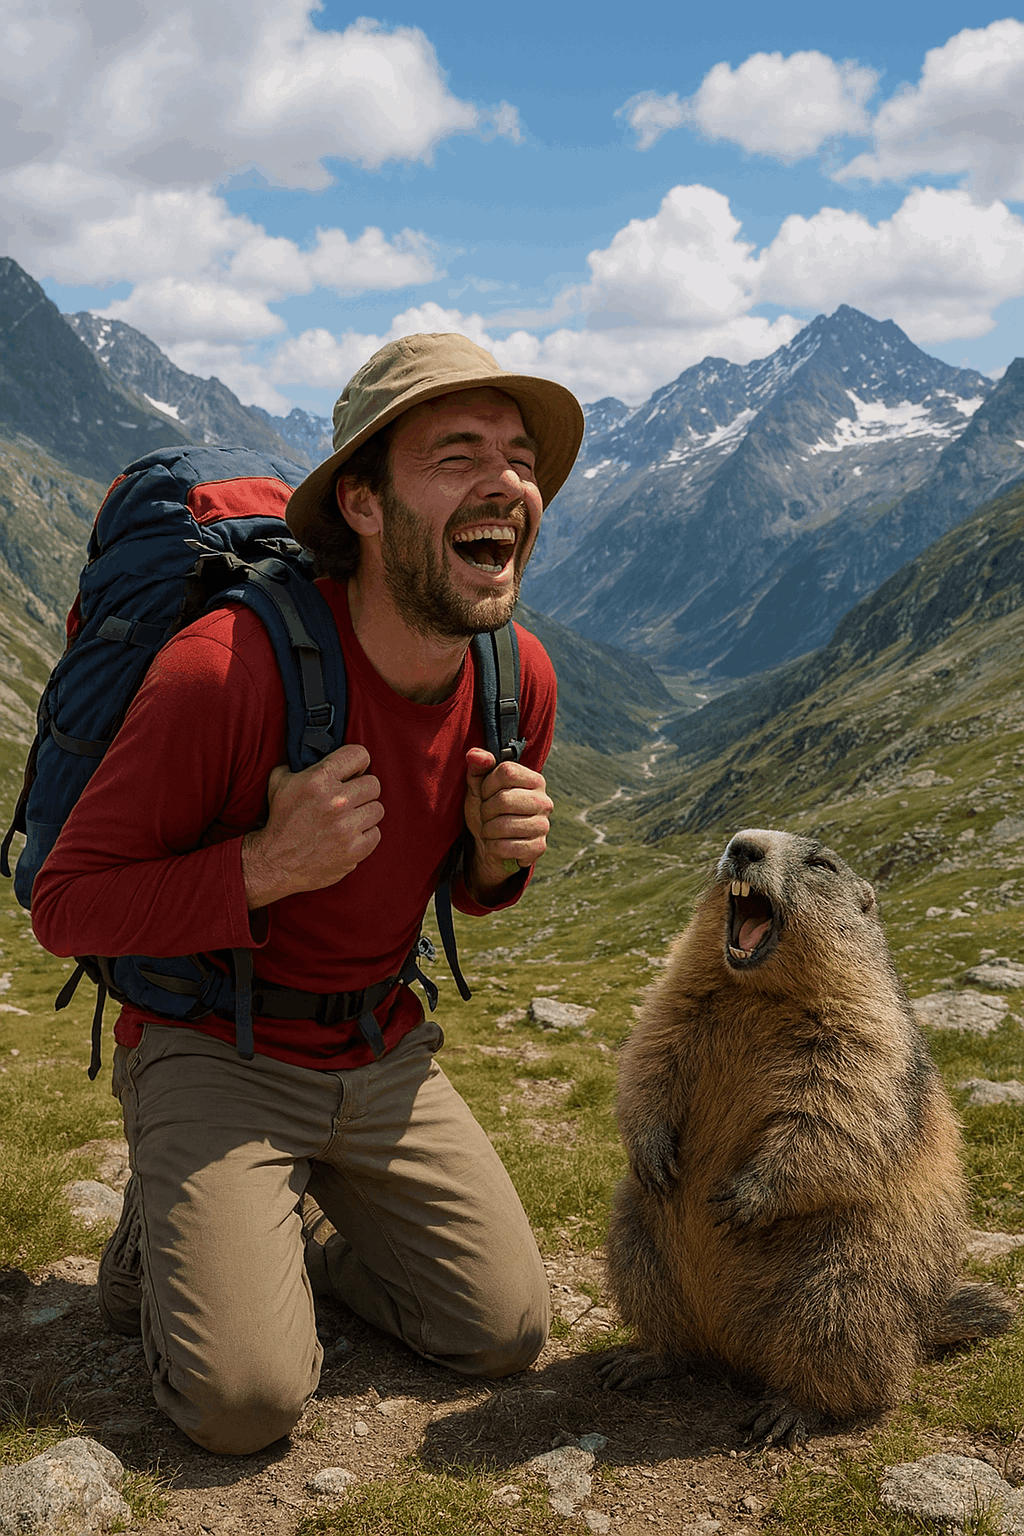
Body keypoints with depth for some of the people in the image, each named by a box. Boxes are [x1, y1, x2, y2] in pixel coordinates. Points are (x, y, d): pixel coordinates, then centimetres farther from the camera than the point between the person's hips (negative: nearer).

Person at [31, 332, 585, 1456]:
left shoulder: (520, 679, -8)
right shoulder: (224, 670, -28)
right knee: (248, 1401, -16)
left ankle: (290, 1219, 25)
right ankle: (165, 1234, 16)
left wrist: (501, 856, -15)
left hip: (383, 1055, 5)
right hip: (211, 1049, -5)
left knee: (506, 1335, 2)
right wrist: (269, 864, -33)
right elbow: (64, 907, -19)